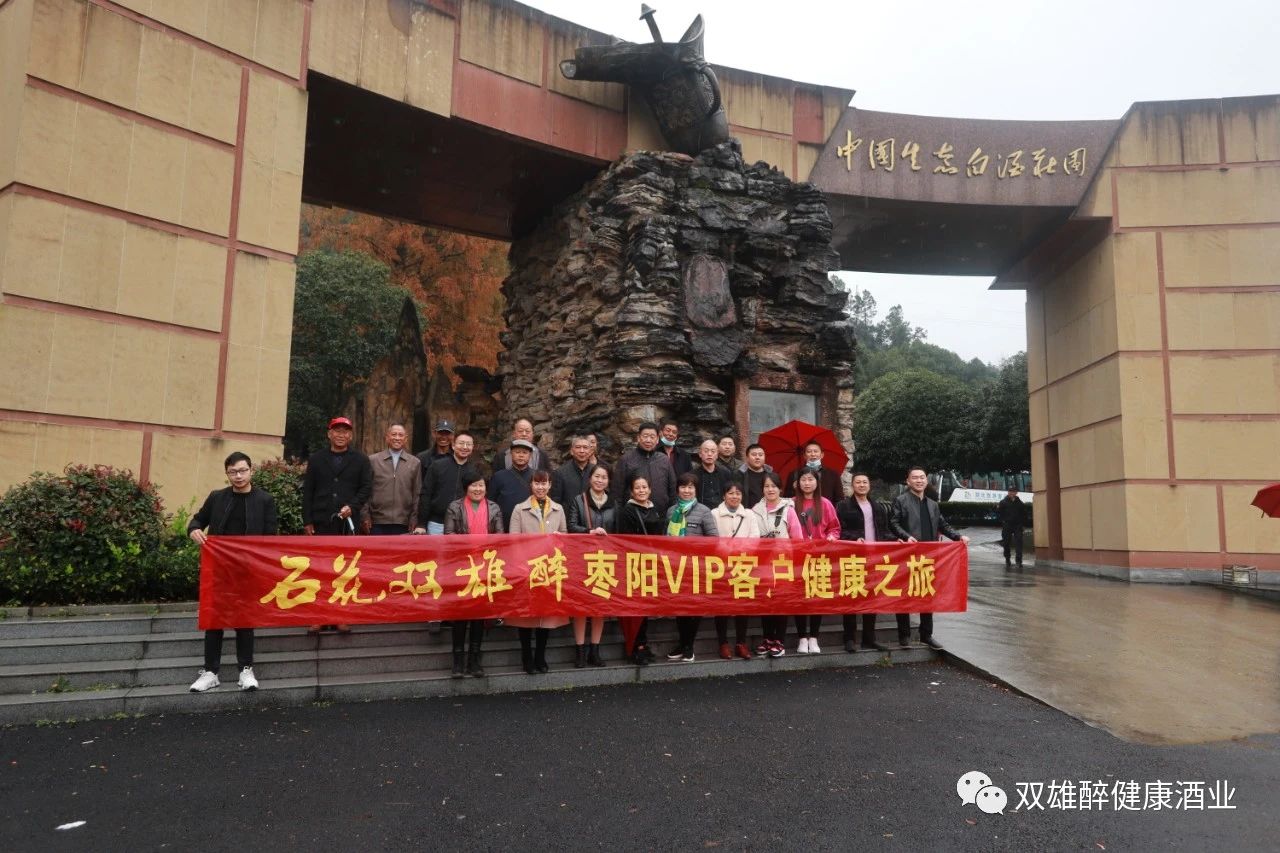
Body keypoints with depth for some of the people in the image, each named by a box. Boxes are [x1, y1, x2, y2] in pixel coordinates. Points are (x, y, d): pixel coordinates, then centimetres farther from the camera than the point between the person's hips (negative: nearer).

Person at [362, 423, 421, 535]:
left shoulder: (415, 462, 7)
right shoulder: (373, 460, 4)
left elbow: (417, 493, 8)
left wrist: (414, 519, 4)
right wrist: (365, 517, 1)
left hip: (403, 523, 1)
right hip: (378, 523, -1)